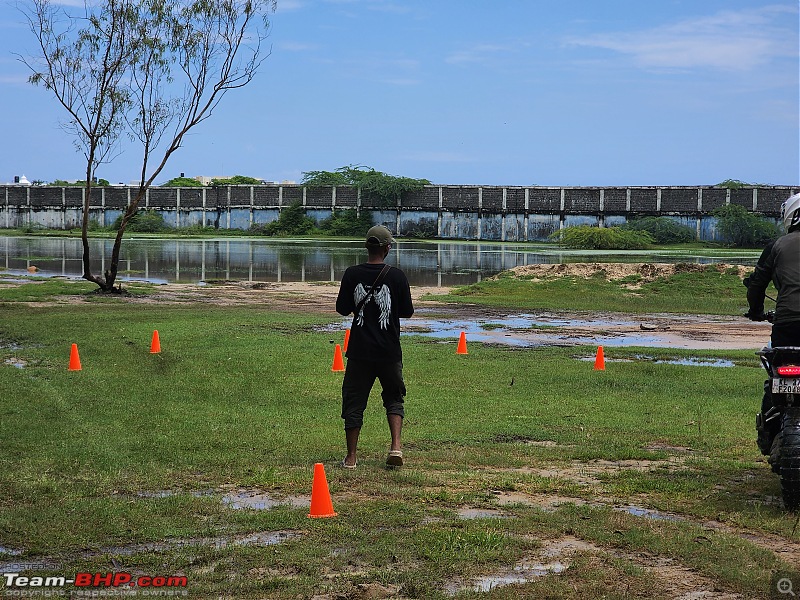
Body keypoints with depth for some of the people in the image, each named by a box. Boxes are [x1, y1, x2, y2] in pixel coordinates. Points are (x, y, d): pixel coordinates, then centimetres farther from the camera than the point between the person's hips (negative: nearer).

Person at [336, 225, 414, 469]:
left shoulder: (352, 274, -5)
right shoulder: (397, 276, -7)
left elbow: (342, 309, 3)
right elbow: (407, 312, 1)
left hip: (359, 350, 0)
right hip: (389, 351, 0)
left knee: (354, 401, 9)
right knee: (394, 398, 17)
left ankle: (351, 456, 10)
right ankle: (396, 446, -1)